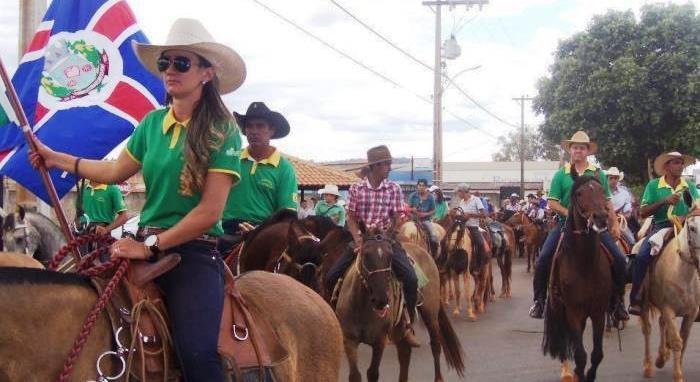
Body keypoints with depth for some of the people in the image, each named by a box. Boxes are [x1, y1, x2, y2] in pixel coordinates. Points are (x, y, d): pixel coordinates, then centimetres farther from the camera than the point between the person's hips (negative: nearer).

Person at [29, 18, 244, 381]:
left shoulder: (223, 131, -7)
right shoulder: (153, 122, 10)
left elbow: (210, 212, -13)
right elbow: (116, 171, 23)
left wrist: (151, 246, -16)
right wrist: (55, 158, 23)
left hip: (194, 252, -6)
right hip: (144, 245, 6)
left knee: (196, 352, -27)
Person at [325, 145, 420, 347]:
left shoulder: (394, 189, -1)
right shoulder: (356, 189, -1)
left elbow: (396, 220, -2)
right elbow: (351, 219, 0)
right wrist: (358, 239, -16)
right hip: (361, 239, 1)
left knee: (410, 278, -22)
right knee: (331, 277, -7)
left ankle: (408, 326, -8)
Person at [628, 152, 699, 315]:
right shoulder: (653, 185, 7)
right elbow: (643, 213, 1)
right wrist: (664, 201, -11)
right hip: (661, 227, -2)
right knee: (642, 256, -26)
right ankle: (634, 300, -17)